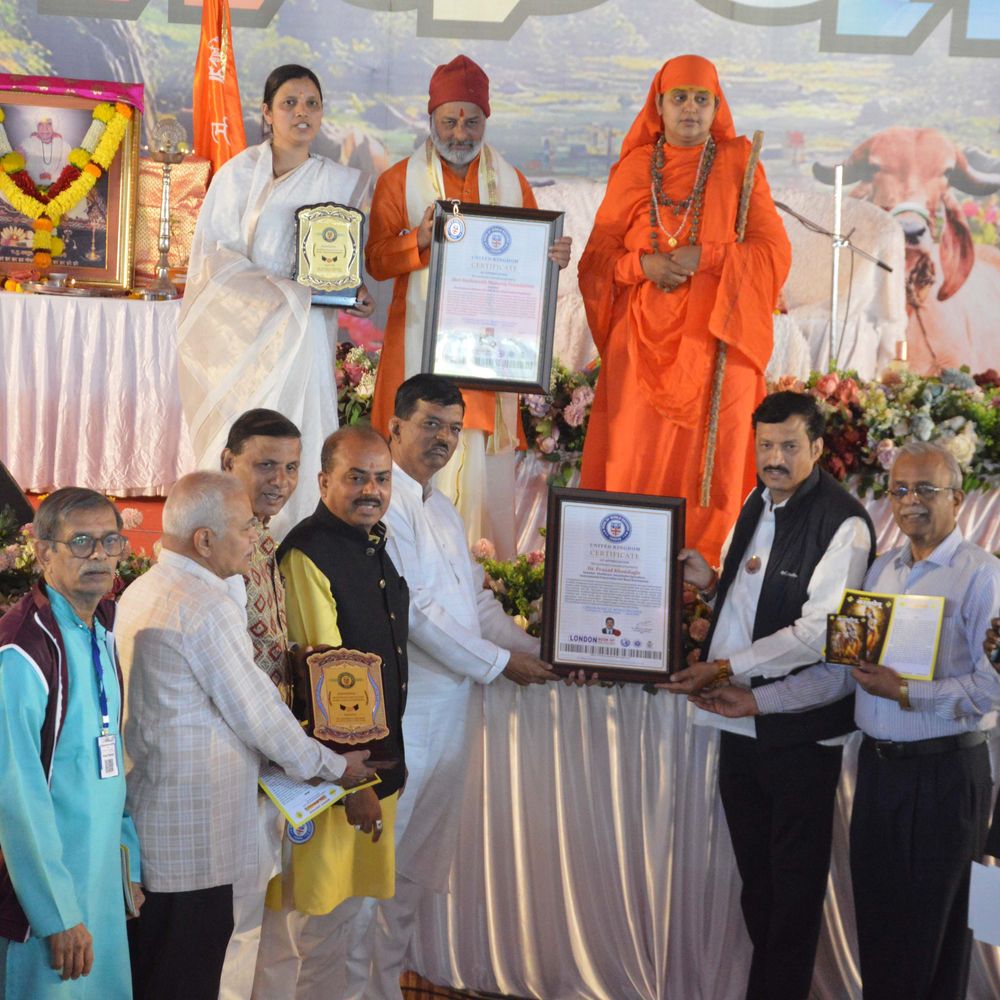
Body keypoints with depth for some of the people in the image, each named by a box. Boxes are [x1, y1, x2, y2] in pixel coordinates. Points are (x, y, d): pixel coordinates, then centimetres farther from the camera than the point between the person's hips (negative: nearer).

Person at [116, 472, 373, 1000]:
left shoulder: (139, 592, 10)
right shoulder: (208, 606, -20)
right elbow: (257, 713, -15)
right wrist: (332, 765, 0)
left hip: (142, 819, 10)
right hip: (192, 834, -9)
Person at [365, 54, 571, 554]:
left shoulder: (510, 182, 12)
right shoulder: (400, 181, 4)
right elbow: (375, 260, -1)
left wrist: (554, 256, -9)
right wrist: (419, 240, -21)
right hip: (422, 341, -2)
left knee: (484, 452, -1)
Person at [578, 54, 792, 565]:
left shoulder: (738, 163, 6)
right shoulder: (633, 169, 10)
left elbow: (774, 249, -1)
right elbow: (598, 253, 8)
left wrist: (705, 258, -15)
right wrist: (642, 263, -12)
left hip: (716, 333, -1)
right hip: (643, 334, 1)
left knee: (709, 446, -4)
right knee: (636, 450, -2)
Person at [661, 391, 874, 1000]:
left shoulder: (843, 522, -15)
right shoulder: (758, 505, 12)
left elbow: (818, 633, -21)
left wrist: (726, 667, -22)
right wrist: (712, 582, 5)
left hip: (800, 727, -8)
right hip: (741, 716, 8)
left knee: (795, 878, 5)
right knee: (753, 867, 19)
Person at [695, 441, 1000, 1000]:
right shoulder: (881, 570, 12)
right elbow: (840, 669, 11)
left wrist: (906, 693, -23)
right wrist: (756, 701, 5)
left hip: (945, 773, -6)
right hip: (879, 764, 6)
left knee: (934, 930, 4)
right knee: (876, 917, 13)